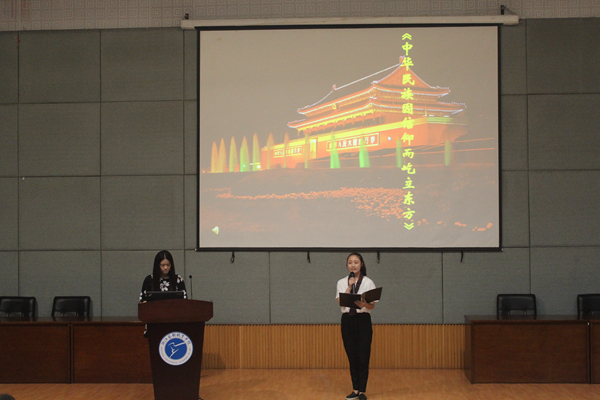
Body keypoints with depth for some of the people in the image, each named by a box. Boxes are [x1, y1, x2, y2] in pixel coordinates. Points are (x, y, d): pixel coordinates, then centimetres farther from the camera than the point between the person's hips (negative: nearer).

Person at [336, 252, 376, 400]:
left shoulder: (368, 282, 1)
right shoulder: (342, 282, 7)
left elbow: (372, 305, -4)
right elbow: (340, 302, -7)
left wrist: (364, 305, -25)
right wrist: (350, 286, -14)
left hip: (363, 320, -2)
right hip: (347, 320, 2)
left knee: (363, 357, -4)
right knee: (352, 357, 5)